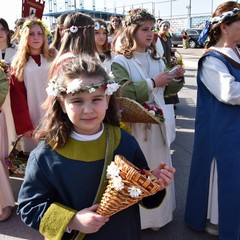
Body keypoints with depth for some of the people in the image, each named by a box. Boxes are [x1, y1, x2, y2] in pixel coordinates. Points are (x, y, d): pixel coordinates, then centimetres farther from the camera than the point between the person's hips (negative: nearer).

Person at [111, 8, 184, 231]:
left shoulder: (156, 58, 8)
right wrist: (152, 83, -21)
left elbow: (166, 89, 15)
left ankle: (157, 214, 35)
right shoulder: (120, 61, -10)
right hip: (134, 124, -6)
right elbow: (122, 92, -24)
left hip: (157, 122, 6)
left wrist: (177, 78, -4)